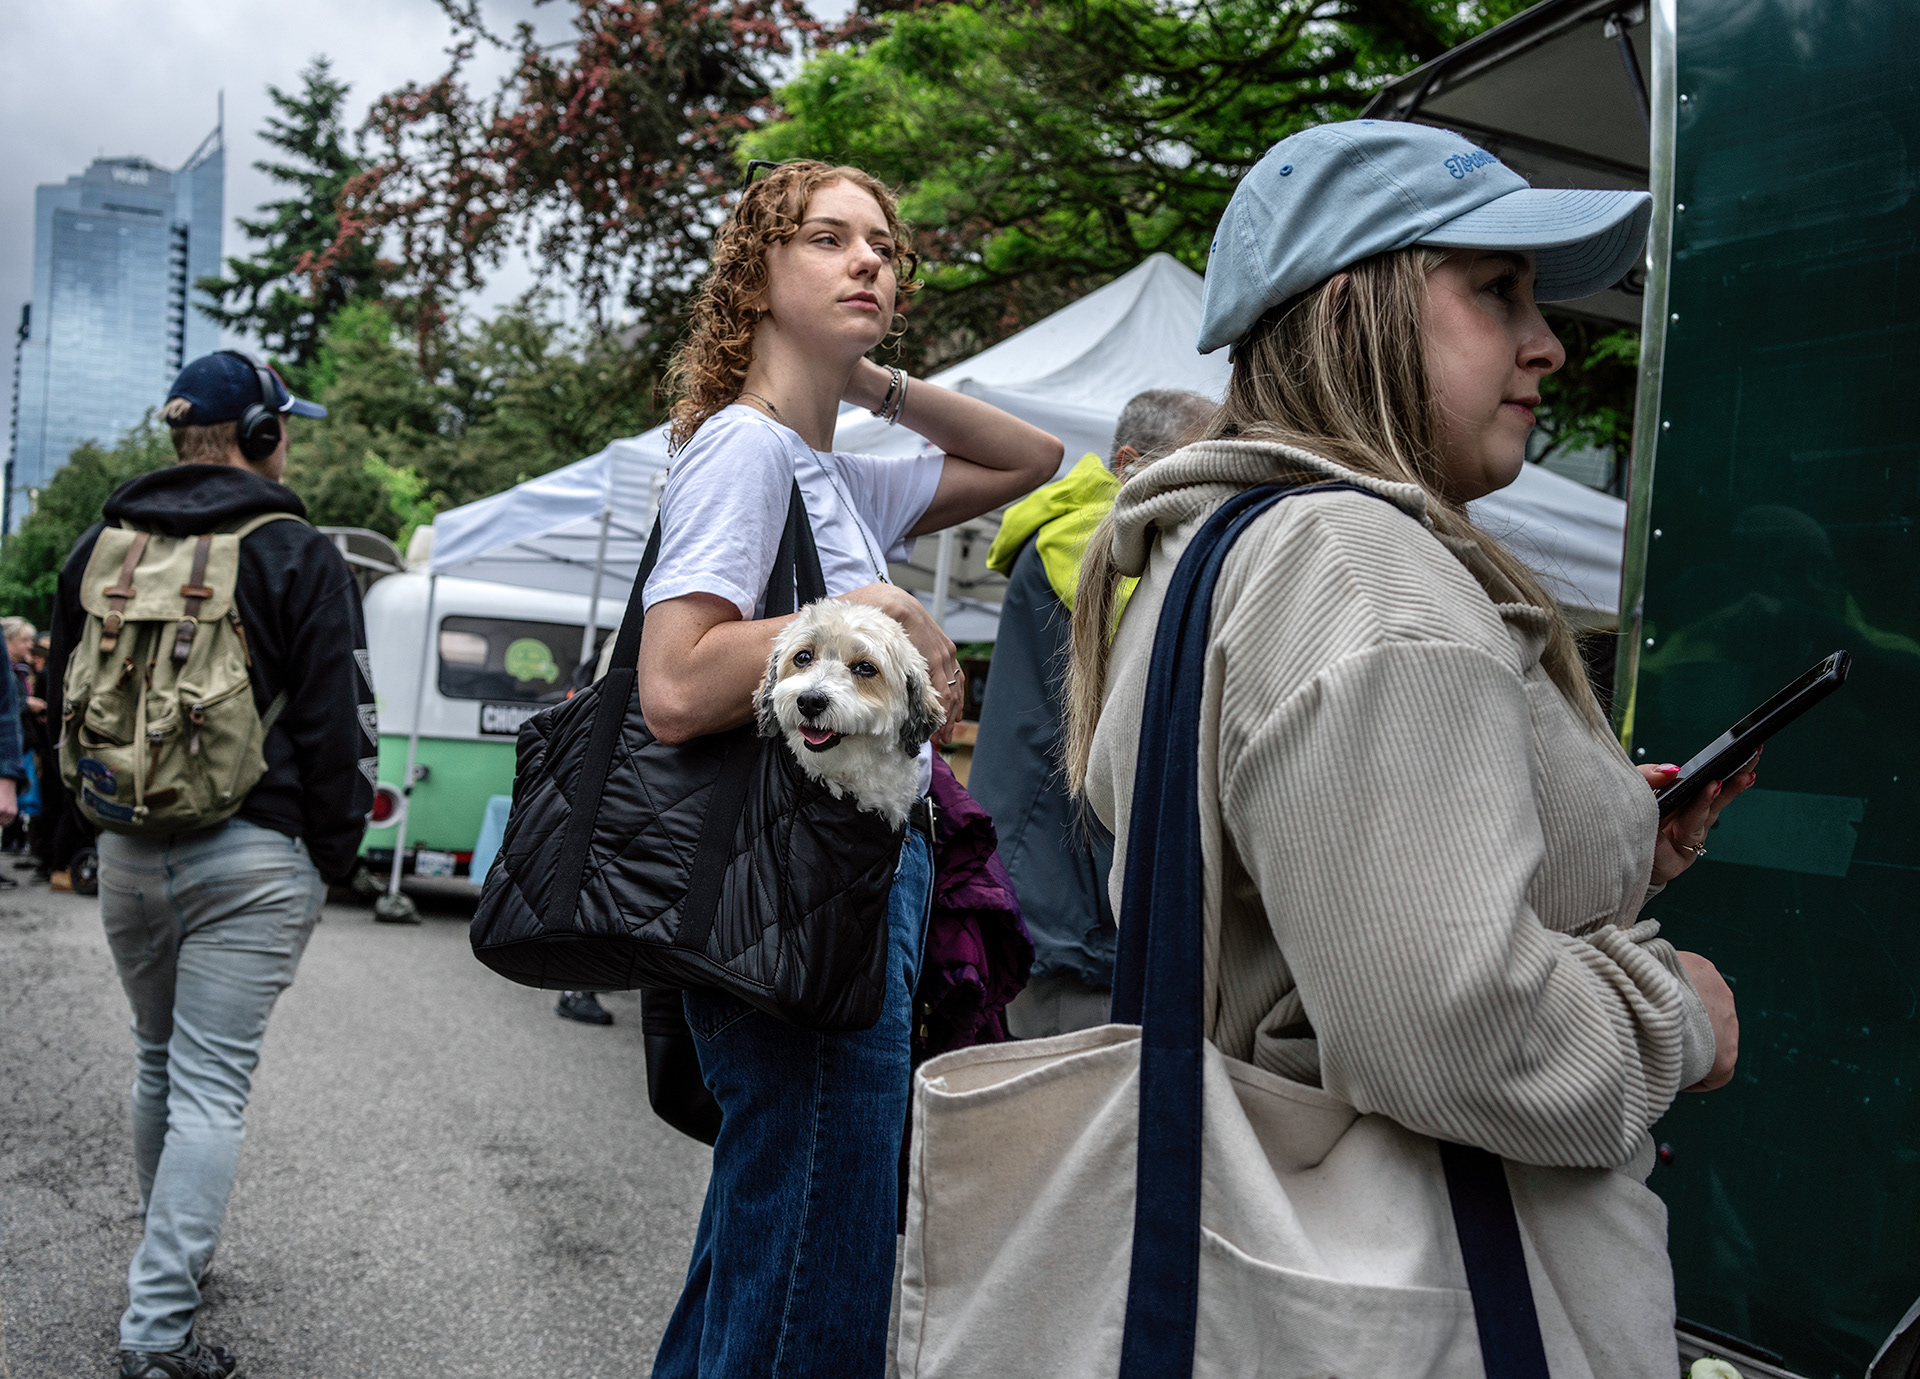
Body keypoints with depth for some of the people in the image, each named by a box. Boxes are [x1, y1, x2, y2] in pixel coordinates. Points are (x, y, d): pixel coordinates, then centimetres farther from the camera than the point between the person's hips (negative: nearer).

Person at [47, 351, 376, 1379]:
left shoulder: (102, 546, 10)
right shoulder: (300, 558, -7)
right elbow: (338, 724, -8)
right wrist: (334, 853, 1)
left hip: (129, 851, 6)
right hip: (255, 855, -6)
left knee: (160, 1060, 22)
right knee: (212, 1084, -2)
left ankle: (171, 1253, 37)